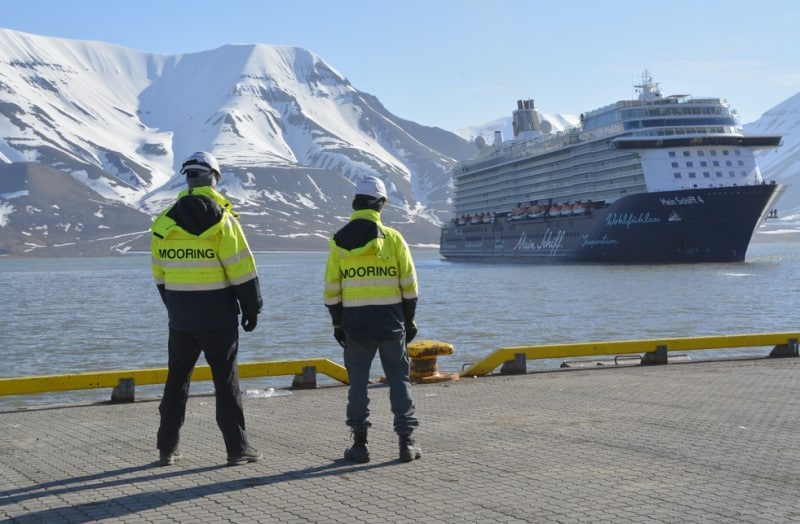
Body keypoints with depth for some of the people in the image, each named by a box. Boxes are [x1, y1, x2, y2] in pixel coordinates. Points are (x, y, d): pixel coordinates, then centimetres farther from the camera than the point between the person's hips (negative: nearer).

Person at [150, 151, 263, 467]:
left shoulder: (164, 222, 4)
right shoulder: (221, 220, -11)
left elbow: (160, 274, 10)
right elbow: (242, 269, -12)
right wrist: (252, 308, -3)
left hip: (180, 318, 4)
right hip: (218, 316, -4)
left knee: (177, 379, 13)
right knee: (226, 381, 2)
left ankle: (167, 449, 15)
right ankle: (237, 448, 5)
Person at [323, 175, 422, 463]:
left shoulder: (338, 242, 0)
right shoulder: (393, 239, -3)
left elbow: (332, 290, 2)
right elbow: (409, 285, -1)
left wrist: (338, 324, 11)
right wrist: (409, 320, 9)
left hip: (355, 324, 0)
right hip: (391, 322, 0)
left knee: (358, 382, 8)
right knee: (399, 380, 8)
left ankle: (360, 443, 9)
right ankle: (406, 442, 7)